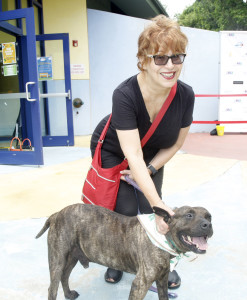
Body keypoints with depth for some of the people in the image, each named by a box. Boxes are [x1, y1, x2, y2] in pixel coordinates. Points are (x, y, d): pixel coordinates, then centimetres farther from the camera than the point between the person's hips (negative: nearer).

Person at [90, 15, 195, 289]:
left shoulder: (185, 95, -25)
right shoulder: (125, 95, -37)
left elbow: (175, 143, -9)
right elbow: (133, 155, -41)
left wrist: (148, 170, -17)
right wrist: (159, 205, -44)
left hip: (153, 155, 3)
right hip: (113, 152, -2)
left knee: (152, 210, -4)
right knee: (125, 210, -6)